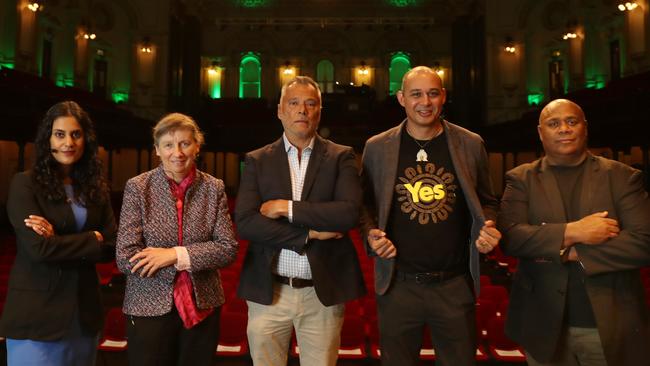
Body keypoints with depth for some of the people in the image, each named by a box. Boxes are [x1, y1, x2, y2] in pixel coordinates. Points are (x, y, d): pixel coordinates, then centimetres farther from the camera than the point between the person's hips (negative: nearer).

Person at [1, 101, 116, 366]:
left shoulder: (95, 187, 5)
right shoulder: (25, 184, -8)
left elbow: (112, 247, -1)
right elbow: (39, 248, -18)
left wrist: (60, 241, -13)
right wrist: (92, 240, -10)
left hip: (84, 311, 5)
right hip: (37, 313, -4)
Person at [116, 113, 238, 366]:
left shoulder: (214, 188, -1)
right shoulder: (137, 187, -6)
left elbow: (228, 249, -7)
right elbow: (126, 258, -12)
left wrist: (176, 254, -17)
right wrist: (189, 263, -14)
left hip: (203, 306, 2)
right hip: (149, 307, -2)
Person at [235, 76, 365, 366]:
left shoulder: (340, 157, 2)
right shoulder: (257, 161, 4)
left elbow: (349, 212, -13)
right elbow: (244, 223, -7)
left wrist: (287, 208, -14)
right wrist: (310, 233, -12)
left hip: (324, 292, -1)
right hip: (268, 291, 1)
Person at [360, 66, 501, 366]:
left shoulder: (470, 144, 2)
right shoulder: (377, 147, 0)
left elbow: (486, 202, 11)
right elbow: (366, 204, 8)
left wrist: (488, 230, -9)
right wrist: (371, 235, -11)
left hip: (456, 285, 1)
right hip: (398, 284, 0)